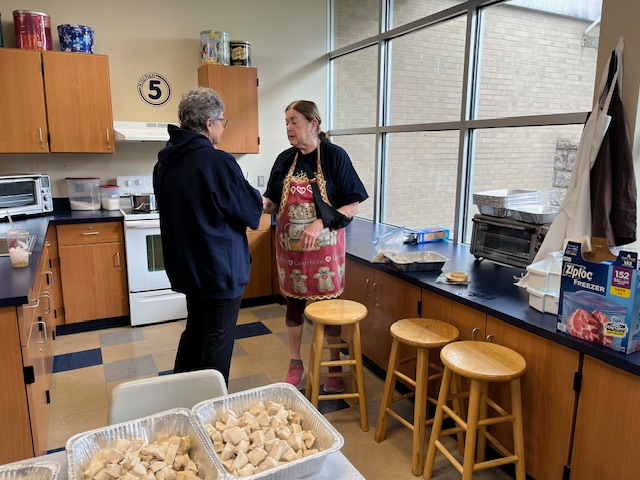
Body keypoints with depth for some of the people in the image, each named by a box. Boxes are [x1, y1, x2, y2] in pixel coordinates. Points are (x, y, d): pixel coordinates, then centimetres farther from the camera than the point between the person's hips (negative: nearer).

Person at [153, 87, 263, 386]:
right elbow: (251, 212, -15)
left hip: (186, 266, 8)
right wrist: (257, 199, 8)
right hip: (220, 268, -8)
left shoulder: (164, 163, 4)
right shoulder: (217, 162, -22)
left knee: (194, 331, 23)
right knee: (218, 340, 8)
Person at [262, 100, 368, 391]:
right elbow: (273, 204, 7)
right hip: (290, 247, 4)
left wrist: (321, 223, -22)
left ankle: (335, 366, 27)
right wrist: (260, 201, -15)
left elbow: (353, 206, -10)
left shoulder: (334, 156, -9)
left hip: (324, 247, -4)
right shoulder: (285, 160, 4)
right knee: (293, 304, 13)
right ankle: (296, 366, 30)